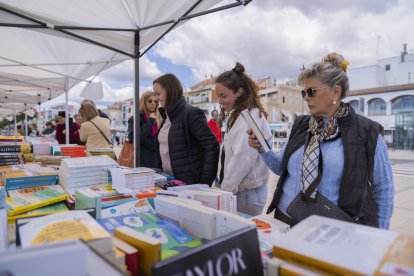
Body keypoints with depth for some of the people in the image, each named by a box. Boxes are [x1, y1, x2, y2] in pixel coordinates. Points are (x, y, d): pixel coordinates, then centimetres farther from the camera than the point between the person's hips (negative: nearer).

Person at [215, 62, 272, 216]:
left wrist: (225, 190, -13)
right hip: (237, 189, 8)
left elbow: (242, 158, -22)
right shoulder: (237, 115, 14)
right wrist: (223, 186, 5)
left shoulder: (250, 116, -15)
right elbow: (229, 155, 10)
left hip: (247, 193, -8)